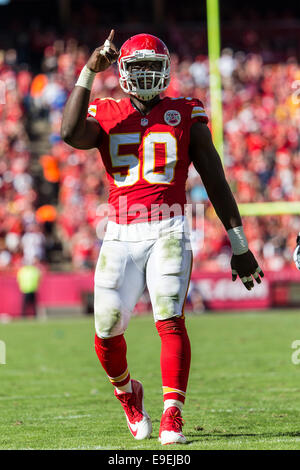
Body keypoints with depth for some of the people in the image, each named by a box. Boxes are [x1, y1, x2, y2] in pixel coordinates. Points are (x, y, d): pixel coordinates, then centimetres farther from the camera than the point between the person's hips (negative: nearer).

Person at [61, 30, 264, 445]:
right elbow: (70, 133, -15)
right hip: (120, 235, 2)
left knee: (171, 320, -18)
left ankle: (172, 418, -17)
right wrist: (89, 72, -13)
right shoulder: (105, 115, 9)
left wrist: (239, 244, 6)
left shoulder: (185, 114, 7)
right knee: (107, 332, -1)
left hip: (168, 232, -1)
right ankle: (128, 394, 30)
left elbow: (215, 180, 8)